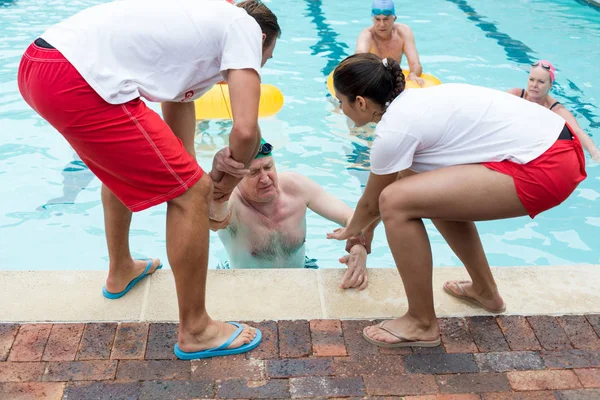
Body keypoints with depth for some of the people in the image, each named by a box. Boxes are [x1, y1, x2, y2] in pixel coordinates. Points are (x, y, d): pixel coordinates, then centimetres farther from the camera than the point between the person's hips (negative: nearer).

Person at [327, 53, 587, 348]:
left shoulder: (393, 130, -10)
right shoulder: (411, 103, 16)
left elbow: (371, 203, 6)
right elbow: (409, 179, 29)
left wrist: (350, 231, 28)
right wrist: (366, 233, 39)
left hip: (544, 168, -10)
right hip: (553, 145, 10)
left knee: (396, 202, -13)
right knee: (435, 193, 25)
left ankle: (422, 324, 4)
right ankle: (485, 291, 38)